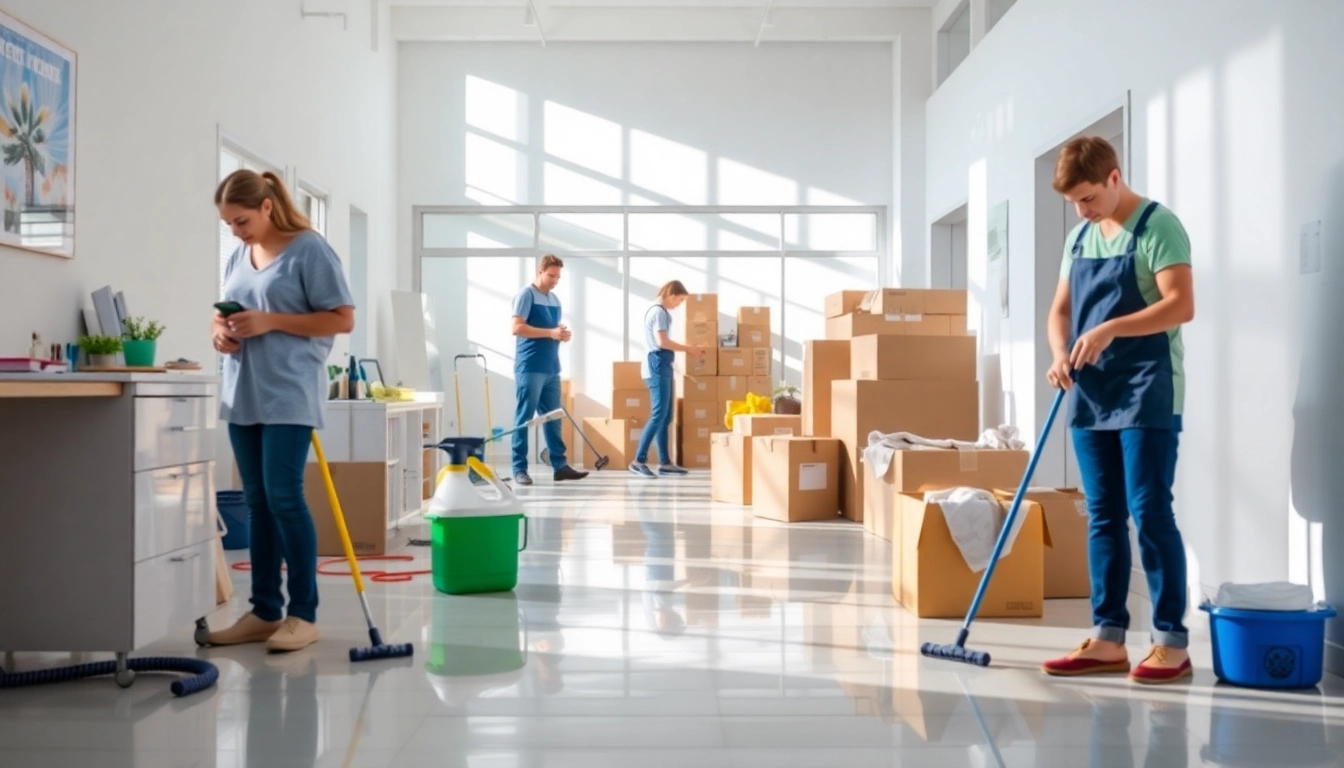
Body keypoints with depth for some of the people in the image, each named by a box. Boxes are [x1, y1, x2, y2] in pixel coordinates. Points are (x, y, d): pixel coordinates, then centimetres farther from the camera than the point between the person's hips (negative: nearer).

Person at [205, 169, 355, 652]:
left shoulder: (309, 249, -6)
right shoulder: (238, 256, 14)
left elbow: (342, 319, -9)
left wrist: (271, 322, -16)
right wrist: (221, 330, 1)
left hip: (289, 395, -7)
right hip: (243, 395, 7)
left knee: (284, 496, -11)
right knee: (257, 502, 8)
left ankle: (303, 614, -2)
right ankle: (264, 611, 14)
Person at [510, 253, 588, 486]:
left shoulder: (555, 299, 17)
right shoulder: (526, 295, -6)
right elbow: (517, 328, -15)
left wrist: (563, 334, 0)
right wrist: (550, 332, -19)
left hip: (551, 368, 8)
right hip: (530, 368, -8)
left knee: (553, 418, 9)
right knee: (524, 418, -4)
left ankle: (560, 465, 13)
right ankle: (519, 468, 0)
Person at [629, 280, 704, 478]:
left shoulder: (658, 311, 20)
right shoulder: (659, 312, -11)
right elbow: (662, 341, -20)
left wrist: (685, 349, 12)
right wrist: (688, 349, -12)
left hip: (661, 365, 11)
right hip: (658, 365, -11)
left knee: (665, 416, 9)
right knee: (659, 415, -12)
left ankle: (665, 462, 11)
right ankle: (638, 461, -12)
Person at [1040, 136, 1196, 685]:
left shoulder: (1157, 226, -7)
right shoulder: (1080, 238, 14)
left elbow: (1181, 305, -17)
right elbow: (1061, 309, 16)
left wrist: (1111, 329, -27)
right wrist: (1060, 353, -4)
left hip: (1146, 392, -7)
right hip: (1090, 393, 7)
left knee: (1150, 512, -7)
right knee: (1103, 517, 8)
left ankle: (1171, 642, 0)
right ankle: (1107, 638, 13)